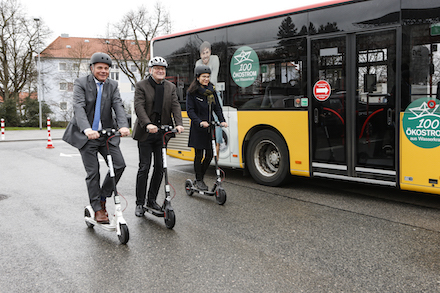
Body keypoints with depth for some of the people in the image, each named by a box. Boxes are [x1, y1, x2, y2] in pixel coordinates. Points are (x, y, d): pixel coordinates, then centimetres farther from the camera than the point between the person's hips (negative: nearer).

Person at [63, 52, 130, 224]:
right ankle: (97, 209, 13)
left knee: (119, 165, -6)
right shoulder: (81, 83, -6)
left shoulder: (113, 85, 5)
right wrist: (86, 129, -38)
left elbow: (118, 106, -9)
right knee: (93, 172, -1)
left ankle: (102, 197, 16)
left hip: (107, 133, 4)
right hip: (86, 135, -3)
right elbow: (79, 107, -20)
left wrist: (123, 126, -28)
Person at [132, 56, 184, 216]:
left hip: (162, 132, 4)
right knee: (144, 167, -3)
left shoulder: (171, 87, 10)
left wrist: (179, 124, -18)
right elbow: (139, 107, -14)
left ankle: (152, 199, 21)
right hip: (145, 132, -4)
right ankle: (139, 203, 8)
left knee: (160, 167, 6)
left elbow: (175, 106, 0)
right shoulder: (141, 86, -3)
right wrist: (148, 124, -30)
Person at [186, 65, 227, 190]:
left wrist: (222, 121, -5)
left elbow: (217, 108, 11)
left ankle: (200, 178, 22)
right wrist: (200, 122, -23)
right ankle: (198, 180, 16)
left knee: (209, 155, 4)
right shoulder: (192, 92, -4)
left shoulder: (212, 91, 11)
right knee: (199, 155, 1)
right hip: (197, 129, -4)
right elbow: (190, 111, -9)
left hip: (210, 127, 5)